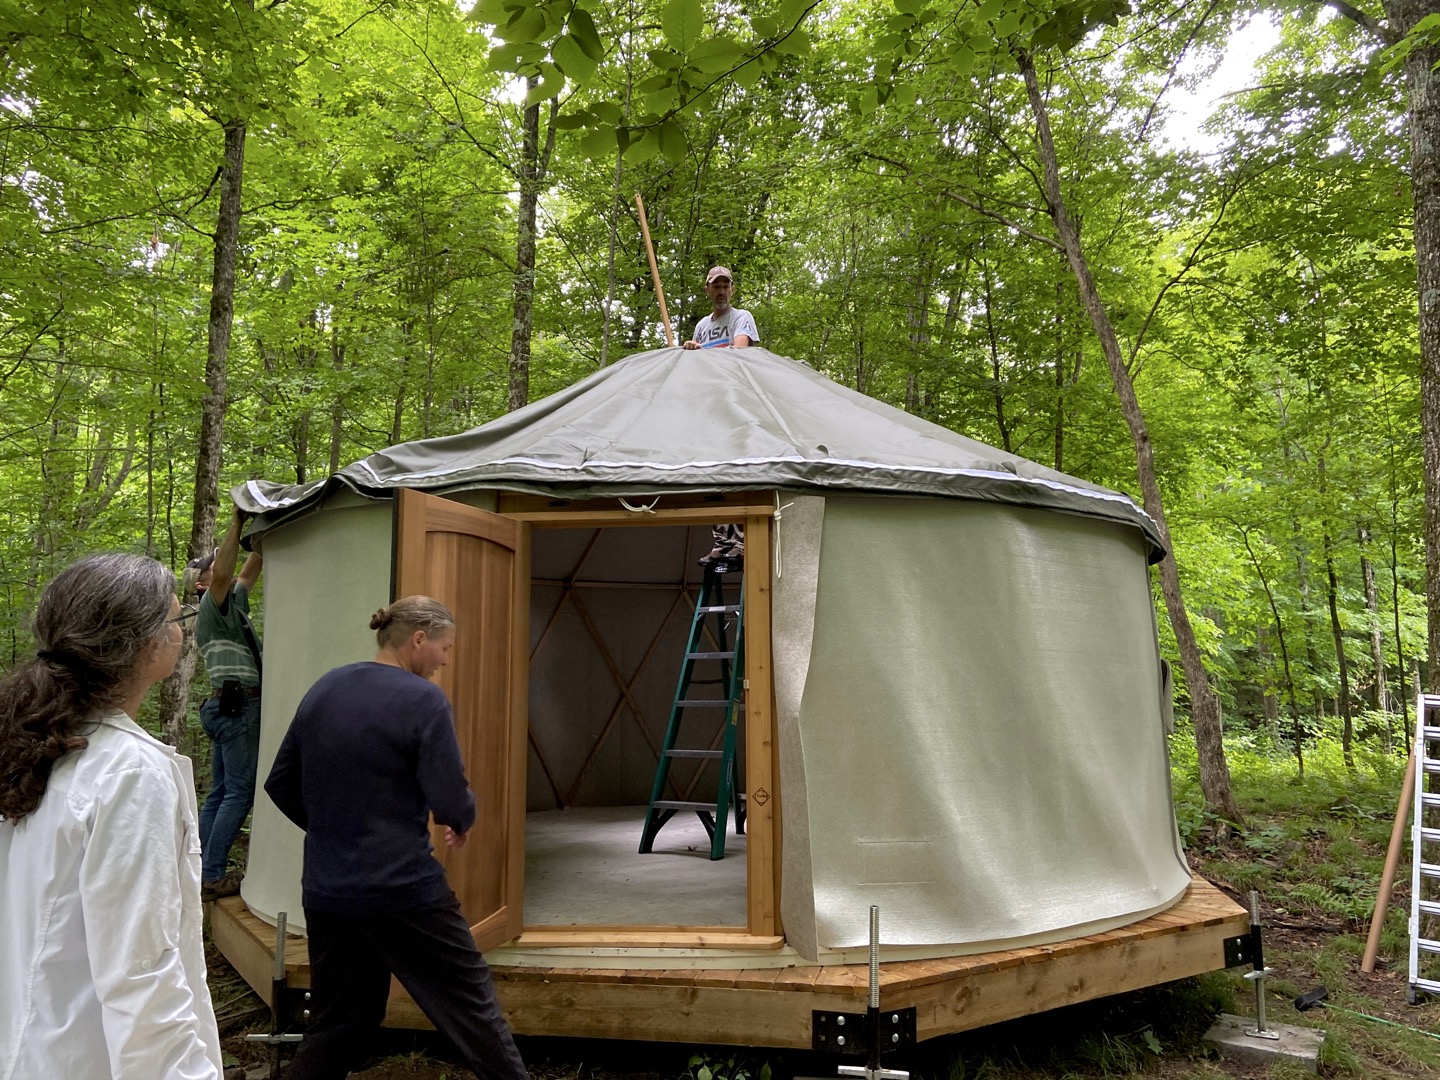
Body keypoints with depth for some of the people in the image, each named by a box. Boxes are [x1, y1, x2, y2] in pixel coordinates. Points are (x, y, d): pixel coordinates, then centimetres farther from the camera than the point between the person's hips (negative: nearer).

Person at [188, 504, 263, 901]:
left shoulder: (233, 606, 20)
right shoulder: (213, 605, -5)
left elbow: (249, 572, 26)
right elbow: (222, 575, -25)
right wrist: (238, 521, -26)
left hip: (229, 706, 10)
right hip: (238, 706, -10)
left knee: (220, 791, 11)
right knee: (239, 792, -9)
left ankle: (202, 872, 15)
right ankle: (212, 876, -7)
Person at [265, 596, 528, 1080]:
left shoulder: (322, 690, 6)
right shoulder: (423, 699, -14)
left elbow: (280, 784, 13)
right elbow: (452, 805, -17)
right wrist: (464, 818, 5)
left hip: (325, 893, 7)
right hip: (403, 892, -7)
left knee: (340, 1023, 19)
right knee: (472, 1005, 8)